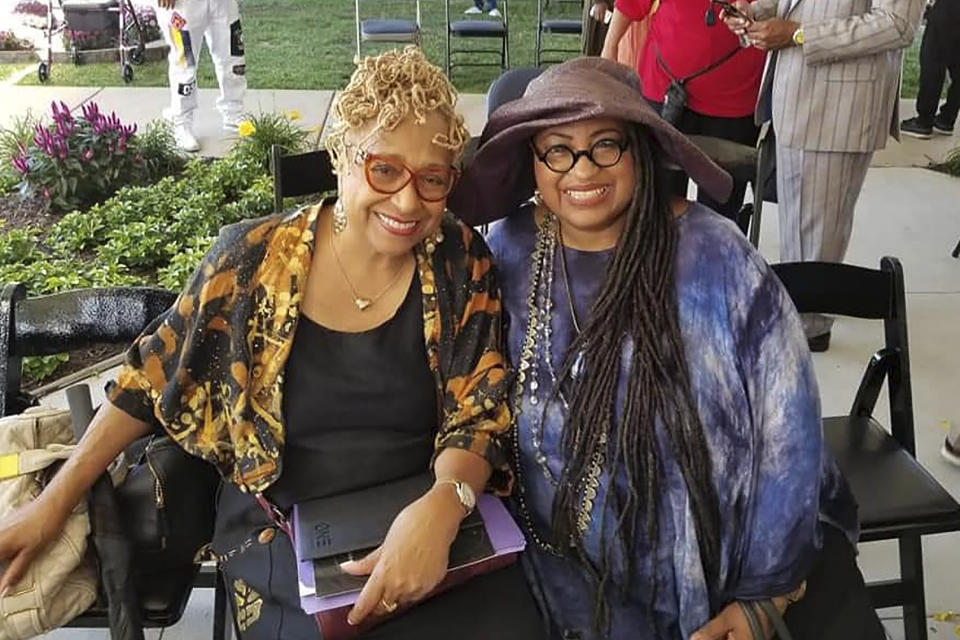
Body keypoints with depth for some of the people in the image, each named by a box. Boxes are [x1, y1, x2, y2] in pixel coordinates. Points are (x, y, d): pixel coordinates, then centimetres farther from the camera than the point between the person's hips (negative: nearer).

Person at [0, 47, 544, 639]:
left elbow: (479, 413, -6)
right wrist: (52, 507, 5)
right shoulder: (255, 259, -7)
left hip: (436, 517, 1)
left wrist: (439, 508, -26)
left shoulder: (462, 262, -5)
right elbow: (152, 379, 3)